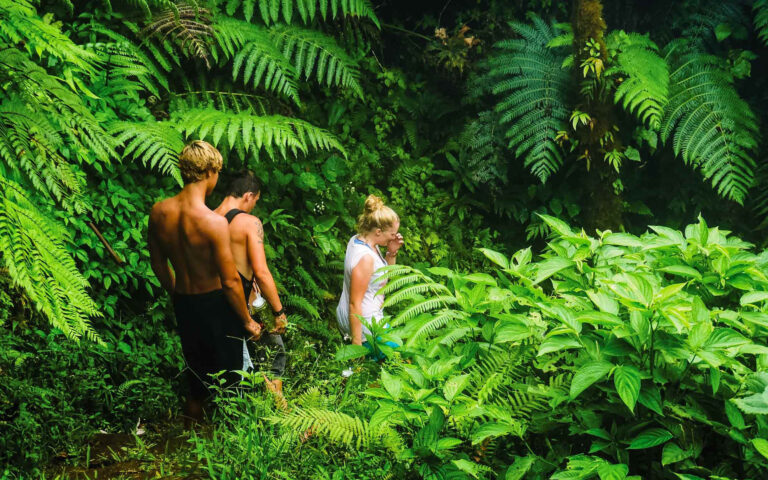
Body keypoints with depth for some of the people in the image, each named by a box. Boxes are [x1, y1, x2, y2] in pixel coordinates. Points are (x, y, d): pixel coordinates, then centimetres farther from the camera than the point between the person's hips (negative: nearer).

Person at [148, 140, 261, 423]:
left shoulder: (159, 212, -7)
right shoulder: (214, 222, -26)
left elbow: (158, 264, 8)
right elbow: (230, 281, -20)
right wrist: (248, 321, -6)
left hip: (182, 303, 6)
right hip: (214, 304, -5)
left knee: (196, 368, 23)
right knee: (227, 374, 14)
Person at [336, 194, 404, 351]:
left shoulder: (357, 239, 3)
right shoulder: (365, 257, -25)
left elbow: (386, 274, 18)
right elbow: (355, 304, -23)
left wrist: (392, 252, 0)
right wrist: (356, 344, -20)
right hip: (365, 323, -10)